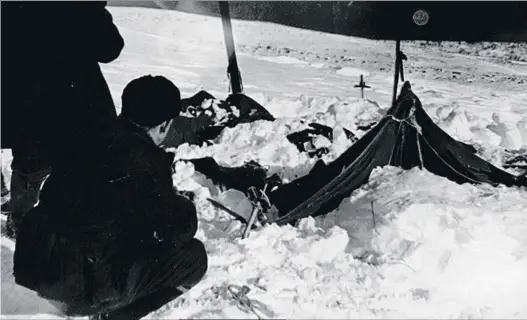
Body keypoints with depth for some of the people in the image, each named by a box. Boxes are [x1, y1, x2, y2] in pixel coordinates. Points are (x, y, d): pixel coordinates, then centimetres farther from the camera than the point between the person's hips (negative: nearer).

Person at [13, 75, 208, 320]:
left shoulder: (97, 137, 6)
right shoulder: (146, 161, -16)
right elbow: (178, 229, -7)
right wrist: (184, 205, 17)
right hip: (80, 283, -8)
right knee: (193, 256, 1)